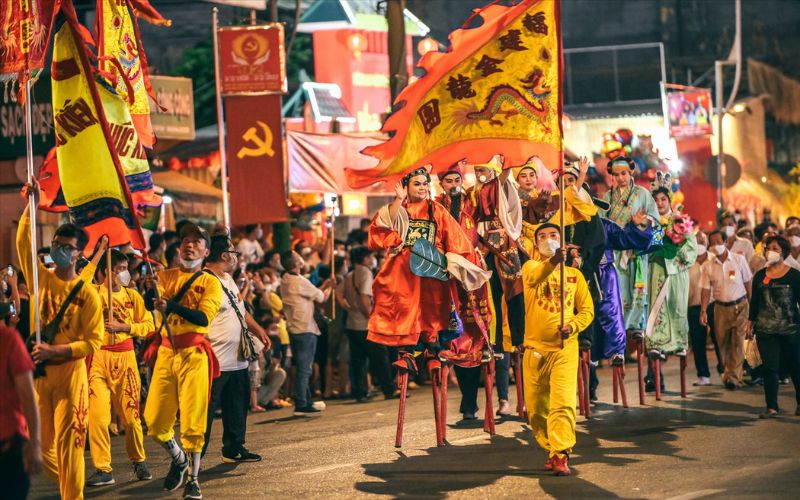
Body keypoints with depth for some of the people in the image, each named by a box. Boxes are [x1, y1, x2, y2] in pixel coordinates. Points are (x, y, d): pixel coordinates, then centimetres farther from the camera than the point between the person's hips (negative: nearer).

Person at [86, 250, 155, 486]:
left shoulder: (132, 295, 9)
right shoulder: (92, 293, 3)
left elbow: (148, 325, 3)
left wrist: (122, 326, -11)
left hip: (125, 356, 2)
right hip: (98, 357, -2)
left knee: (131, 414, 4)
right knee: (97, 415, -9)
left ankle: (139, 462, 24)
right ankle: (102, 469, -3)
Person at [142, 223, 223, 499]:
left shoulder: (210, 283, 2)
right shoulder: (168, 276, 11)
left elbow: (204, 317, -14)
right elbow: (149, 304, -2)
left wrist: (171, 305, -27)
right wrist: (152, 287, -23)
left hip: (194, 354, -3)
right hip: (166, 352, 3)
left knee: (192, 420, -4)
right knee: (155, 420, 2)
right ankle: (178, 459, 28)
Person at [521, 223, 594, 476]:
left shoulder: (574, 275, 10)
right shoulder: (531, 267, 5)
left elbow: (587, 310, 10)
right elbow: (533, 278, -21)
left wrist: (573, 326, -12)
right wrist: (551, 262, -42)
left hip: (565, 348, -1)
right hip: (534, 349, 1)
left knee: (563, 403, -15)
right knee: (535, 408, 6)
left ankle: (561, 455, -19)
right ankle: (551, 449, 23)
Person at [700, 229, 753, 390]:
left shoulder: (739, 260, -3)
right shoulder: (708, 265, 1)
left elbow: (748, 283, 2)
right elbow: (706, 290, 3)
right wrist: (703, 311, -5)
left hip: (739, 306, -2)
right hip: (721, 307, 2)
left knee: (737, 341, -8)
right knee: (723, 342, 4)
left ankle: (733, 376, -9)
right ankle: (729, 372, 19)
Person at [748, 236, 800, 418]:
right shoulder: (760, 276, 7)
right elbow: (754, 302, 13)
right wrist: (750, 323, 9)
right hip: (765, 330, 2)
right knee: (769, 368, -1)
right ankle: (772, 407, 2)